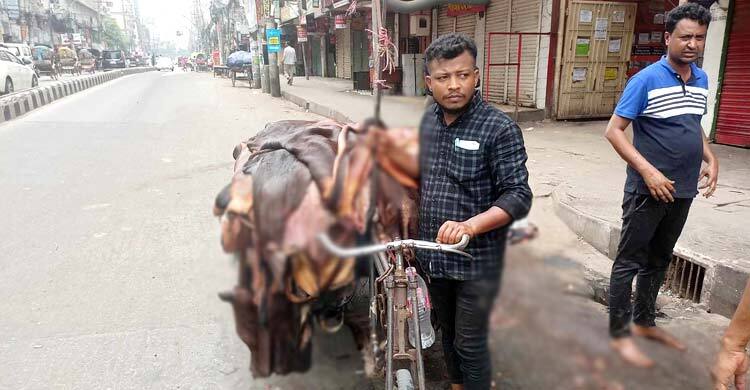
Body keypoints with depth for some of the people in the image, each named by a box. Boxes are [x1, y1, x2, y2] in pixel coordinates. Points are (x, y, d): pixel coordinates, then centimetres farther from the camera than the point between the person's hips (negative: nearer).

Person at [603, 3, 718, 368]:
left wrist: (711, 159, 9)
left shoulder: (701, 80, 9)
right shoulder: (646, 80, -13)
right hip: (648, 190, -7)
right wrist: (648, 170, -23)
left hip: (683, 191, 7)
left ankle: (645, 322, 34)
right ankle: (620, 334, 13)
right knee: (629, 261, 2)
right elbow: (613, 131, -15)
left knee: (658, 260, 18)